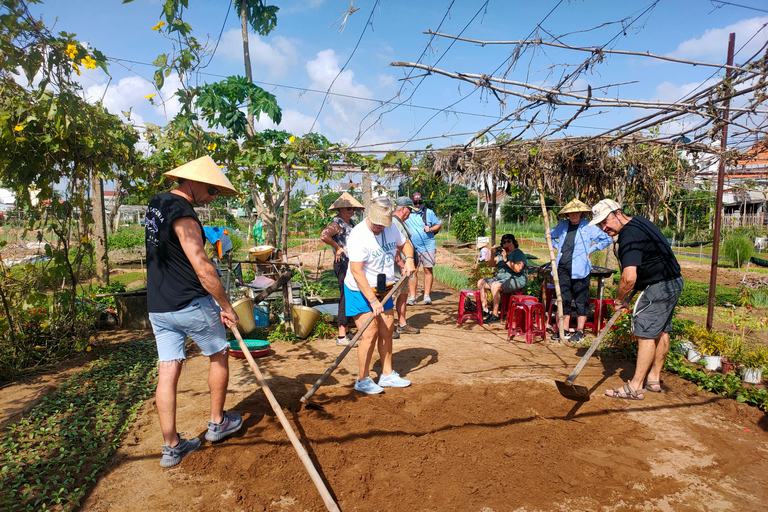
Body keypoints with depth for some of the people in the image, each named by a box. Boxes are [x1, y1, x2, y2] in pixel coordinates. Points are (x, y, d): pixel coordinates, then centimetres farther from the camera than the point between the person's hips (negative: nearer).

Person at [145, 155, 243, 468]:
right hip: (192, 305, -8)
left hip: (158, 307, 8)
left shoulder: (156, 204, 11)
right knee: (219, 356, 13)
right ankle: (217, 423, 27)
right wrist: (226, 307, -18)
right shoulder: (183, 216, -19)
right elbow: (203, 269, -27)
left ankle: (171, 447, 16)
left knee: (167, 370, 8)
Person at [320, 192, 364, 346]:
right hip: (343, 265, -9)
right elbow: (323, 235, -33)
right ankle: (342, 336, -1)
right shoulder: (337, 223, -14)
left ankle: (345, 331, 26)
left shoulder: (350, 222, 14)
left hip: (352, 263, 9)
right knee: (346, 297, -8)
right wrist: (338, 247, -22)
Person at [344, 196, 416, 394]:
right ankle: (363, 380, 5)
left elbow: (404, 244, 20)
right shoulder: (358, 235, -22)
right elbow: (356, 272, -25)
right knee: (370, 333, -11)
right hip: (360, 291, -7)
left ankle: (387, 375, 25)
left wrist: (409, 259, -3)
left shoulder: (391, 228, 0)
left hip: (383, 289, 7)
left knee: (387, 332, 11)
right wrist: (373, 300, -27)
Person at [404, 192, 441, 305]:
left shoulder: (428, 212, 7)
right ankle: (412, 296, 4)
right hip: (412, 248, 1)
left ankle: (427, 295, 8)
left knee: (428, 270, 0)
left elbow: (438, 225, 11)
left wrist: (430, 229, -8)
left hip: (428, 247, -1)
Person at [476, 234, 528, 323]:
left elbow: (518, 269, -20)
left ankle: (495, 315, -27)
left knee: (495, 285, -34)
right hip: (500, 278, 8)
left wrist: (506, 260, -24)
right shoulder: (501, 253, 17)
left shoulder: (518, 253, -4)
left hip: (517, 280, -8)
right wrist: (493, 255, -7)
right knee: (481, 283, -6)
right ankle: (485, 310, -5)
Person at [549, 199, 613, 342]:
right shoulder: (562, 225, 12)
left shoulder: (589, 227, 0)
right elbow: (549, 235, 30)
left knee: (581, 300, 0)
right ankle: (565, 330, 19)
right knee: (564, 299, 9)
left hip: (579, 269, -4)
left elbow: (607, 239, 2)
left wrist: (591, 250, -3)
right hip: (563, 267, 4)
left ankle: (580, 331, 9)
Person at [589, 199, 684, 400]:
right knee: (661, 331, 15)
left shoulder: (630, 235, -22)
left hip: (658, 287, -11)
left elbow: (629, 278, -31)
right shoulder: (639, 221, 11)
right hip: (673, 282, 11)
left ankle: (636, 387, -5)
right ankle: (654, 379, 26)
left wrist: (619, 300, -15)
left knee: (646, 333, -9)